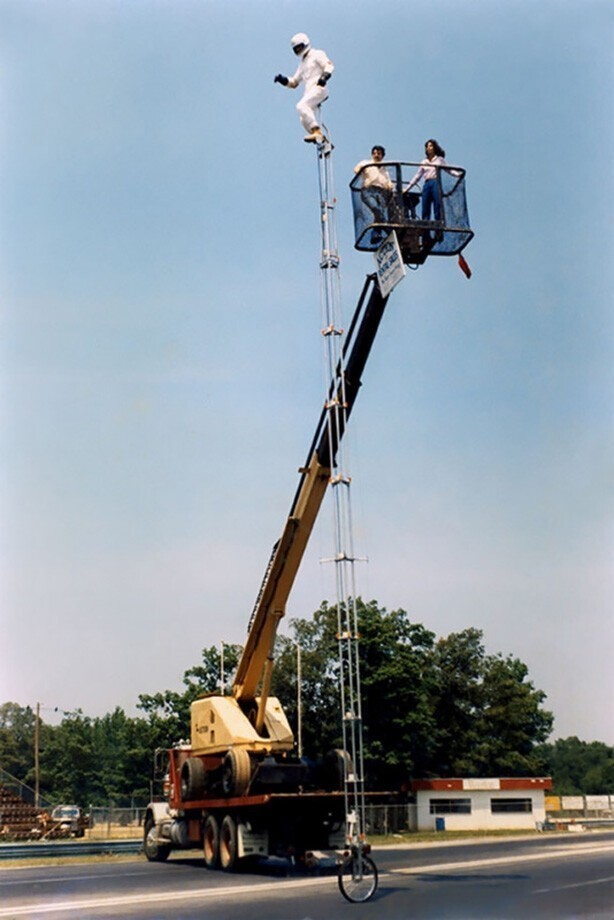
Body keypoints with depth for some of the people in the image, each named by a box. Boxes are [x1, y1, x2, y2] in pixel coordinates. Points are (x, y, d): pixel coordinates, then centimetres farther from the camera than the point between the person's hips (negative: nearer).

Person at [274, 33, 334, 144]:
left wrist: (325, 76, -24)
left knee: (301, 106, -29)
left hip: (318, 88, -8)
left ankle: (317, 132, -36)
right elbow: (294, 83, 31)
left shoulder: (317, 55, 10)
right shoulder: (302, 64, 31)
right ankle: (322, 141, -4)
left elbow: (329, 65, -5)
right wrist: (283, 80, 13)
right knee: (305, 120, -6)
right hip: (309, 92, 8)